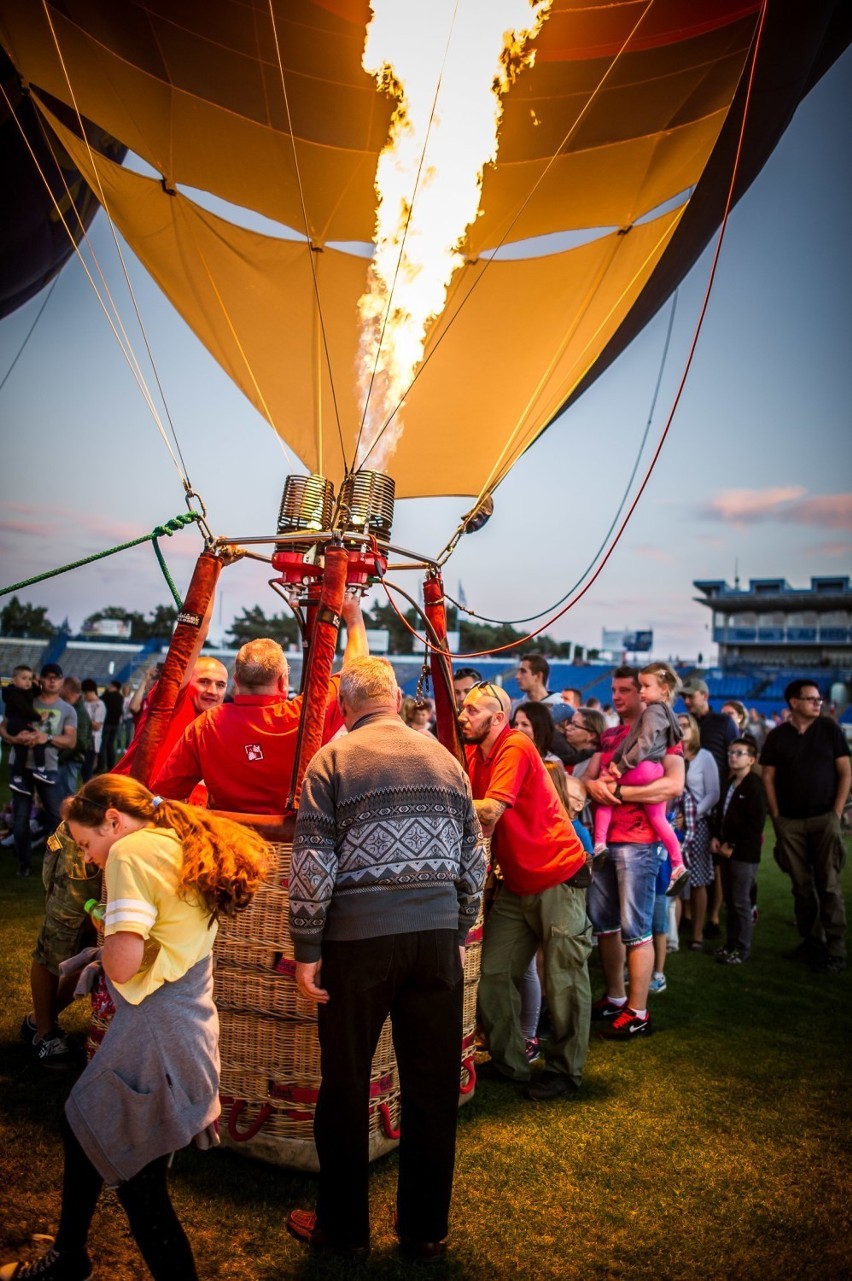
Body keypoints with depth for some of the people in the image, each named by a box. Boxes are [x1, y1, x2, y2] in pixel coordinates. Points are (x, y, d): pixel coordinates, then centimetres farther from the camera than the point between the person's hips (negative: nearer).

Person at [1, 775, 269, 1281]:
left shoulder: (132, 851, -15)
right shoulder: (187, 848, 11)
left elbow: (122, 964, -23)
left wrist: (107, 938, -4)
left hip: (156, 1034, -10)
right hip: (191, 1025, 10)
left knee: (139, 1183, 3)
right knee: (83, 1126, 26)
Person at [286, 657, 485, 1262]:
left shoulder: (333, 758, -3)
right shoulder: (444, 756, 8)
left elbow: (313, 865, -8)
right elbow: (473, 857, 9)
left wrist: (306, 949, -2)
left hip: (359, 938, -3)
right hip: (438, 934, 3)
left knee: (346, 1085, 12)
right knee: (433, 1086, 13)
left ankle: (343, 1228, 27)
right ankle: (426, 1230, 26)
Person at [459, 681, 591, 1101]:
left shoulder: (515, 748, -19)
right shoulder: (475, 753, 6)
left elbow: (489, 811, -28)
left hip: (558, 877, -8)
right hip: (515, 884, 8)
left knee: (564, 980, 3)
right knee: (493, 976, 6)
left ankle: (565, 1071, 18)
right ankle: (509, 1064, 22)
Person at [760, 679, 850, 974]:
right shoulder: (777, 736, 5)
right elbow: (768, 777, 7)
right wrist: (776, 816, 0)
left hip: (824, 819, -1)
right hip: (790, 822, 2)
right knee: (802, 886, 7)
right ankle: (811, 941, 19)